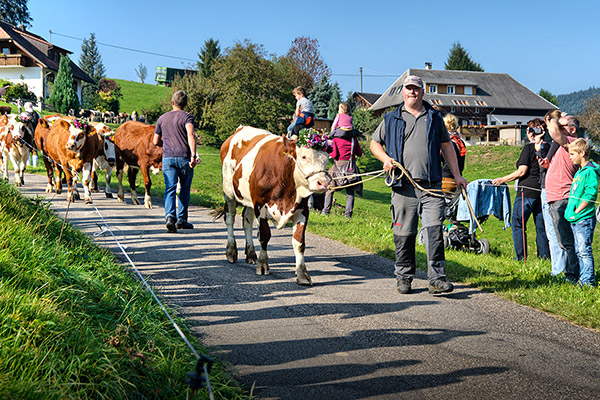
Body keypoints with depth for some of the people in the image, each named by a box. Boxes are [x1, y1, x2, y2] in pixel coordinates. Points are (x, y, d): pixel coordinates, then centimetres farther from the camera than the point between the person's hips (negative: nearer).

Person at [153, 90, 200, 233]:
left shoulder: (162, 118, 13)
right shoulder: (187, 116, 0)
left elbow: (155, 141, 14)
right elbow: (190, 134, -18)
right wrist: (194, 155, -24)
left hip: (168, 157, 2)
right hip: (185, 157, -2)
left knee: (170, 189, -3)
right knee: (184, 189, 11)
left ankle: (170, 216, -24)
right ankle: (181, 220, 17)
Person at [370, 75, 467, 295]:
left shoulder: (434, 117, 16)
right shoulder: (391, 119, 12)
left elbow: (446, 145, 21)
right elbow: (374, 143, 20)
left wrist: (457, 175, 16)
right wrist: (386, 159, 0)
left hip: (431, 186, 1)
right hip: (404, 186, 0)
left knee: (435, 231, -8)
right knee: (404, 234, 3)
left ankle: (437, 278, -5)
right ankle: (403, 277, 16)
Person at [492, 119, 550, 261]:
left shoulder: (529, 148, -9)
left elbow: (521, 172, -12)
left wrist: (502, 180, -5)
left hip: (527, 191, -6)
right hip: (543, 192, 6)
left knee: (518, 225, 2)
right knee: (541, 226, 11)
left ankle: (521, 257, 0)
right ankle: (545, 257, 13)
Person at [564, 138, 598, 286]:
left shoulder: (590, 171, -12)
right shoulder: (579, 171, 17)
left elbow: (590, 195, -19)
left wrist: (576, 212, -16)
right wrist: (571, 211, 16)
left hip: (584, 218, -9)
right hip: (576, 219, 9)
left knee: (584, 250, -8)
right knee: (579, 250, 13)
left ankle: (588, 280, -4)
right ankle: (582, 277, 20)